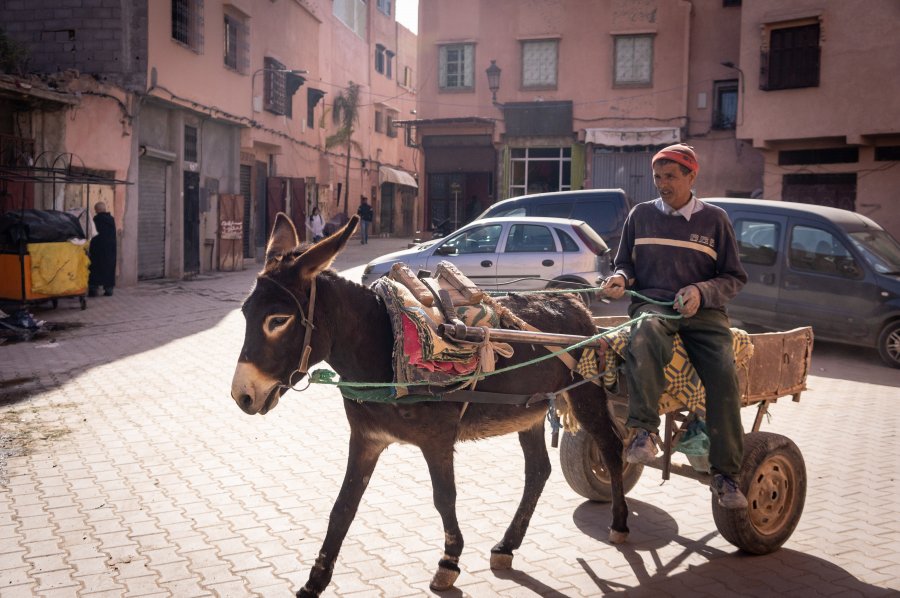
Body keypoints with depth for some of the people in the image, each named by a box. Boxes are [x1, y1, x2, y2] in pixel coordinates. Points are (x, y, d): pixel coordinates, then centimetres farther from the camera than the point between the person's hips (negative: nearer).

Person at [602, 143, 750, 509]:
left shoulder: (714, 219, 11)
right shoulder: (641, 215, 15)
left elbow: (734, 277, 12)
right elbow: (625, 262, 22)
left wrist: (701, 291, -8)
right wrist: (621, 278, -3)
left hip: (703, 311, 0)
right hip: (651, 303, 0)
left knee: (724, 375, -24)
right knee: (646, 334, -39)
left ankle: (725, 475, -13)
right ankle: (644, 430, -36)